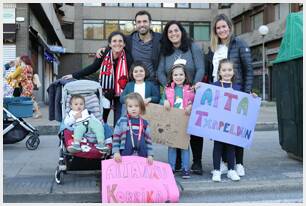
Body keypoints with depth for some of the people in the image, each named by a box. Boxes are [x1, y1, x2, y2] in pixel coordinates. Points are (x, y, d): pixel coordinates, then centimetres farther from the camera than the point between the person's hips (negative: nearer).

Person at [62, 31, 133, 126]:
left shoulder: (127, 58, -16)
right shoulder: (104, 54, -12)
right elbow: (92, 68, 2)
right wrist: (74, 75, 4)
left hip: (120, 94, -2)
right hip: (105, 92, 2)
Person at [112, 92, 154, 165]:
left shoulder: (144, 123, 7)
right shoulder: (121, 121, 0)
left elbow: (148, 140, 10)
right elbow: (116, 138, 2)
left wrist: (150, 155, 2)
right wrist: (116, 152, -7)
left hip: (142, 156, 2)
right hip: (125, 155, -2)